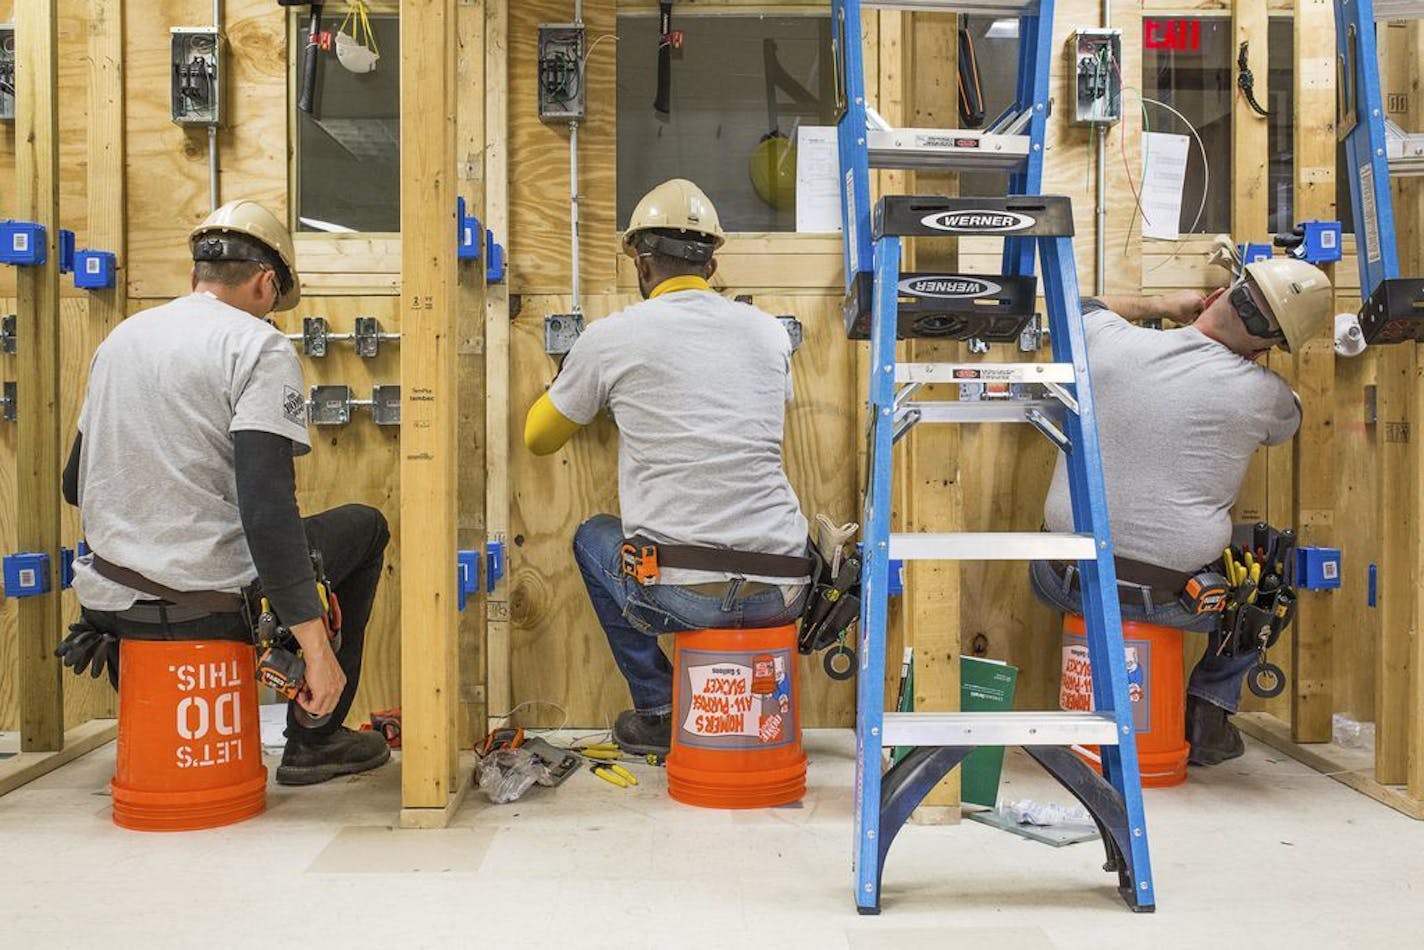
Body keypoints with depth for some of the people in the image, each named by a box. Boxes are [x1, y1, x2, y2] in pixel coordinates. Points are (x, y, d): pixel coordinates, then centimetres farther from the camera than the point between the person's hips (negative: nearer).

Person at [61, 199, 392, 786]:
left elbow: (76, 486, 18)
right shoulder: (257, 346, -11)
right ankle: (314, 741, 18)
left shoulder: (119, 338, 11)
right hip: (212, 604, -7)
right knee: (364, 527, 16)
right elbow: (267, 507, -23)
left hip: (110, 599, 8)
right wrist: (317, 648, -22)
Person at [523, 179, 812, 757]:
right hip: (782, 592, 4)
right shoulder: (770, 331, 11)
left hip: (683, 594, -4)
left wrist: (573, 385, 38)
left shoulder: (611, 337, 0)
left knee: (593, 536, 28)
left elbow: (538, 439, 16)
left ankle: (661, 713, 25)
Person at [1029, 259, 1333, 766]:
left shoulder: (1111, 343, -6)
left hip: (1067, 585, 2)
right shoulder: (1261, 394, -8)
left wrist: (1160, 304, 31)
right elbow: (1288, 420, 20)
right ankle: (1207, 714, 26)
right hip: (1171, 599, -1)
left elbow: (1084, 306, 21)